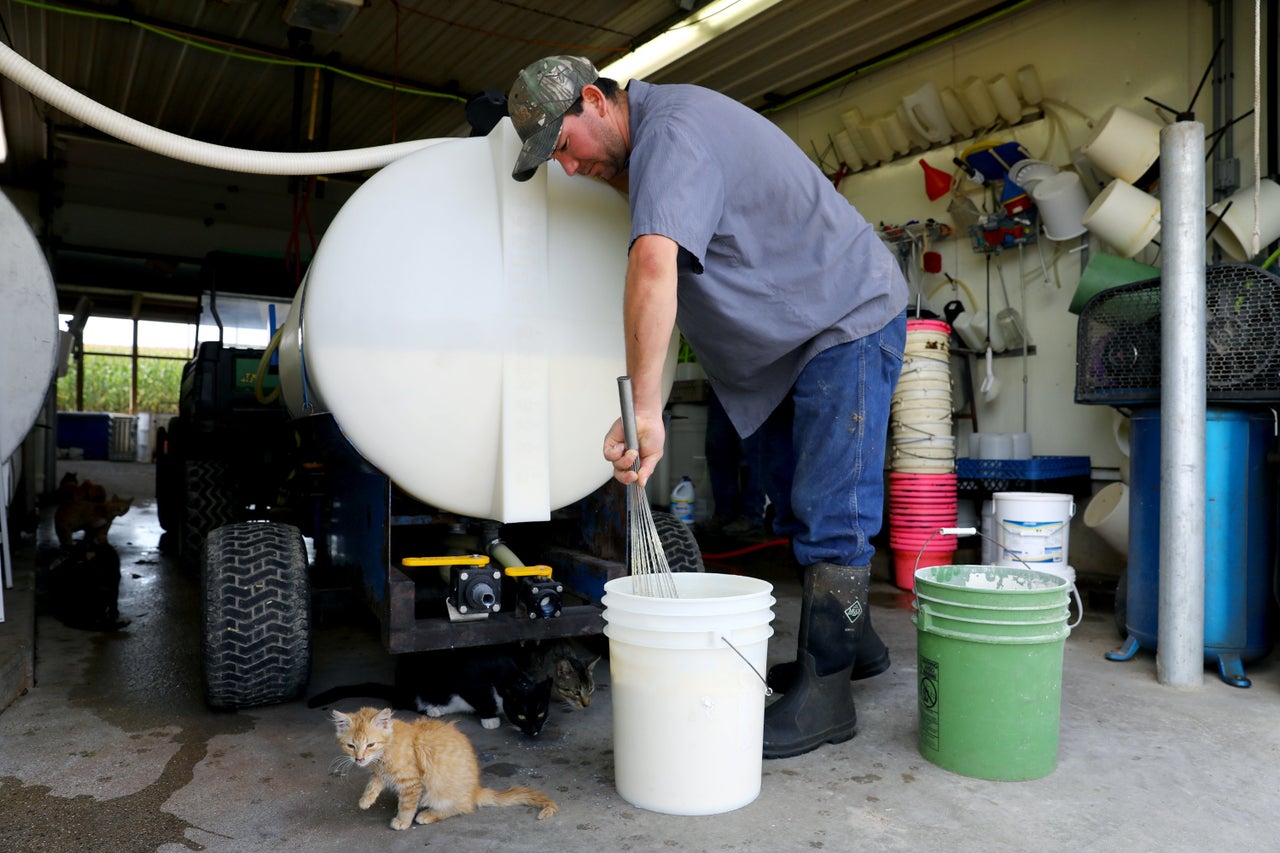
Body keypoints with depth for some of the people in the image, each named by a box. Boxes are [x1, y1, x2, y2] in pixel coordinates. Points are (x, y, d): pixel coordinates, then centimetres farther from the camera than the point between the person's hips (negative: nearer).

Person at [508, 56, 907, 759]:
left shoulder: (671, 131, -25)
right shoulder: (655, 135, 7)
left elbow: (654, 263, -41)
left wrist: (643, 409, -46)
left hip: (849, 320, -10)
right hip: (794, 337, 10)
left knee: (830, 516, -10)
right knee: (803, 508, 15)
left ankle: (824, 696, -2)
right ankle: (852, 641, 29)